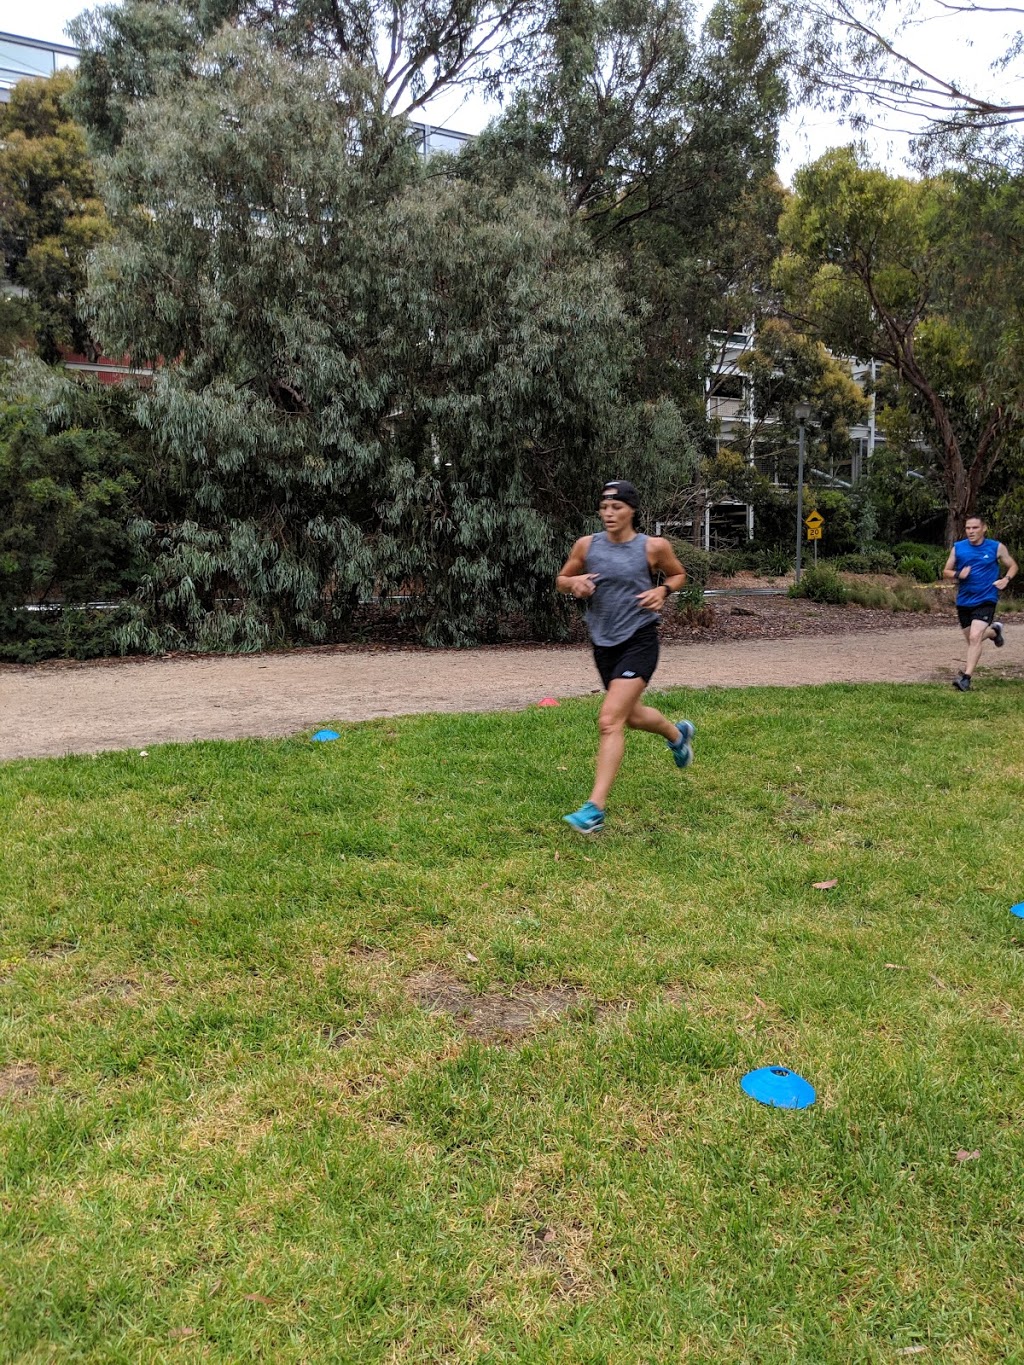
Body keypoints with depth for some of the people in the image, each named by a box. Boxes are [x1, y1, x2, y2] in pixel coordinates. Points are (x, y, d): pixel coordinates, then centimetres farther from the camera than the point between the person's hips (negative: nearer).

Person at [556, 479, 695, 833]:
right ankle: (678, 733, 57)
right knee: (632, 716, 23)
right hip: (603, 643, 5)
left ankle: (595, 809, -16)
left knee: (609, 720, -18)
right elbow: (561, 580, 12)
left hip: (639, 641, -5)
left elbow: (679, 574, 11)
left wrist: (663, 590, -10)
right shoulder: (586, 545, 0)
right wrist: (574, 583, -11)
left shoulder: (653, 547, -6)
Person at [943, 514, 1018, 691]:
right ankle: (994, 631, 49)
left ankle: (966, 677, -19)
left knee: (975, 637, -20)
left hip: (985, 600, -4)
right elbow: (946, 572, 7)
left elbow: (1013, 566, 11)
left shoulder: (996, 547, -3)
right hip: (964, 601, 4)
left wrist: (1006, 579, -9)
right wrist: (958, 574, -14)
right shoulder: (958, 548, 1)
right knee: (971, 640, 16)